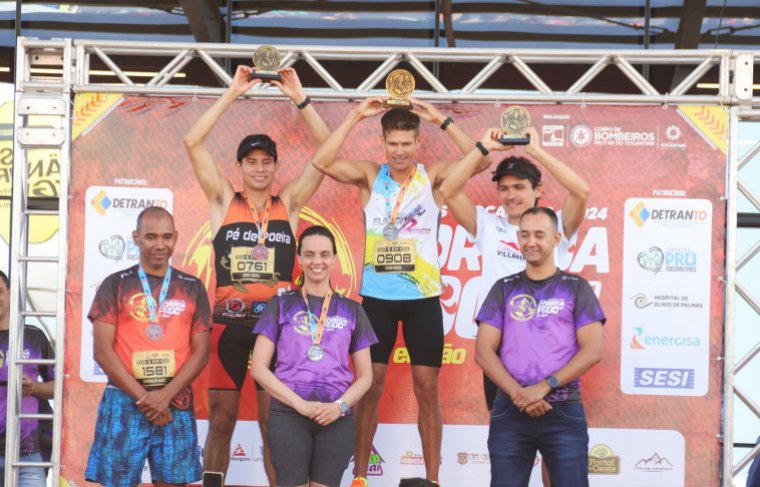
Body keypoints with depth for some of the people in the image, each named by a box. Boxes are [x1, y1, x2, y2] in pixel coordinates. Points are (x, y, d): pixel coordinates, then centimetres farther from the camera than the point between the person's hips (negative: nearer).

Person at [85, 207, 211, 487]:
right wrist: (144, 397, -10)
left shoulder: (192, 288, 10)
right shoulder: (115, 285, 4)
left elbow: (201, 351, 5)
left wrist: (165, 395, -9)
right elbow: (103, 351, -2)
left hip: (176, 404, 2)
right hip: (125, 402, -2)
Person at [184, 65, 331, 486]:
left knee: (274, 424, 4)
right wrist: (233, 93, -6)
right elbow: (192, 143, -3)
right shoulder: (224, 202, 6)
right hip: (228, 322, 0)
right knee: (221, 421, 4)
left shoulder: (289, 204, 8)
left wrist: (299, 98, -5)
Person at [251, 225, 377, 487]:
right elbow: (258, 368, 2)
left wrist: (340, 406, -8)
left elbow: (365, 375, 11)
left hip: (336, 419, 2)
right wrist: (300, 404, -10)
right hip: (288, 416, -1)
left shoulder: (352, 310, 12)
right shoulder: (281, 305, 7)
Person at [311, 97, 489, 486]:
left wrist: (442, 120, -16)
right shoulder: (370, 176, 2)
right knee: (370, 385, 5)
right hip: (377, 296, 1)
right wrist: (356, 116, -15)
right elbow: (321, 162, -12)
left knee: (427, 387, 3)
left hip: (423, 297, 0)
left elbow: (481, 161, -14)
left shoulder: (434, 176, 1)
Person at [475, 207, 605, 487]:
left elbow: (593, 350, -4)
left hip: (564, 411, -1)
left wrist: (544, 387, -13)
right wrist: (518, 393, -11)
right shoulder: (504, 289, 10)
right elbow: (483, 352, 3)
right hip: (510, 410, 2)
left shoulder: (576, 288, 6)